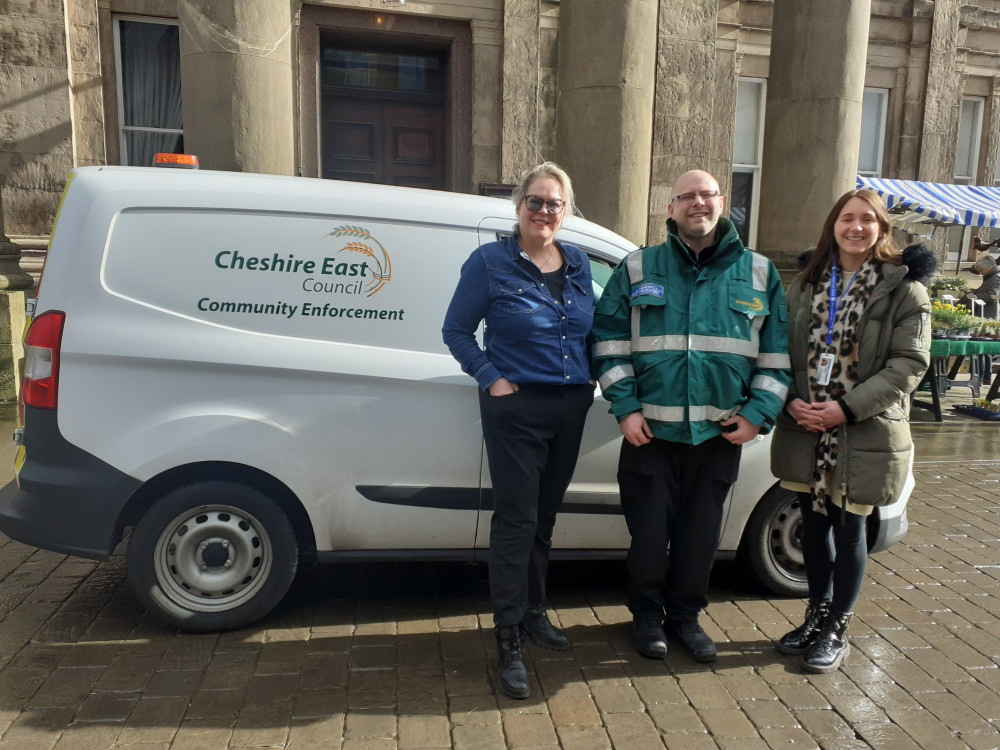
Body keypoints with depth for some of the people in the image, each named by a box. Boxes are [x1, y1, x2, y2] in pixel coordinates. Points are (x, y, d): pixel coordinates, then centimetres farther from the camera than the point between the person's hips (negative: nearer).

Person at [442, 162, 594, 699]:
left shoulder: (578, 264, 10)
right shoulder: (490, 262, -5)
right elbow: (456, 331, -2)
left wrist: (591, 376, 5)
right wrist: (492, 378, -11)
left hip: (571, 408, 5)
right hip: (516, 408, -5)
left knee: (544, 516, 15)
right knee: (516, 519, -5)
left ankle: (533, 613, 32)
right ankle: (508, 641, 6)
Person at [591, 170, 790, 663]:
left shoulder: (759, 273, 7)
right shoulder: (637, 269, 3)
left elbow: (777, 354, 8)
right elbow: (609, 342, 2)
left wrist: (758, 413, -2)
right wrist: (626, 408, -7)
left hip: (720, 432, 2)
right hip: (650, 430, -1)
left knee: (701, 533, 12)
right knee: (648, 530, 7)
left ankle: (685, 615, 33)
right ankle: (646, 615, 29)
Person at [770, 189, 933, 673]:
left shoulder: (903, 287, -5)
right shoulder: (807, 283, 8)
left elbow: (910, 362, -10)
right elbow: (783, 348, 7)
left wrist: (848, 408, -18)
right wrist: (792, 401, -9)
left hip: (865, 434, -4)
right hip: (805, 430, 4)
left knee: (848, 530, 7)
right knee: (813, 524, 14)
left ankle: (837, 630, 25)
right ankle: (816, 615, 34)